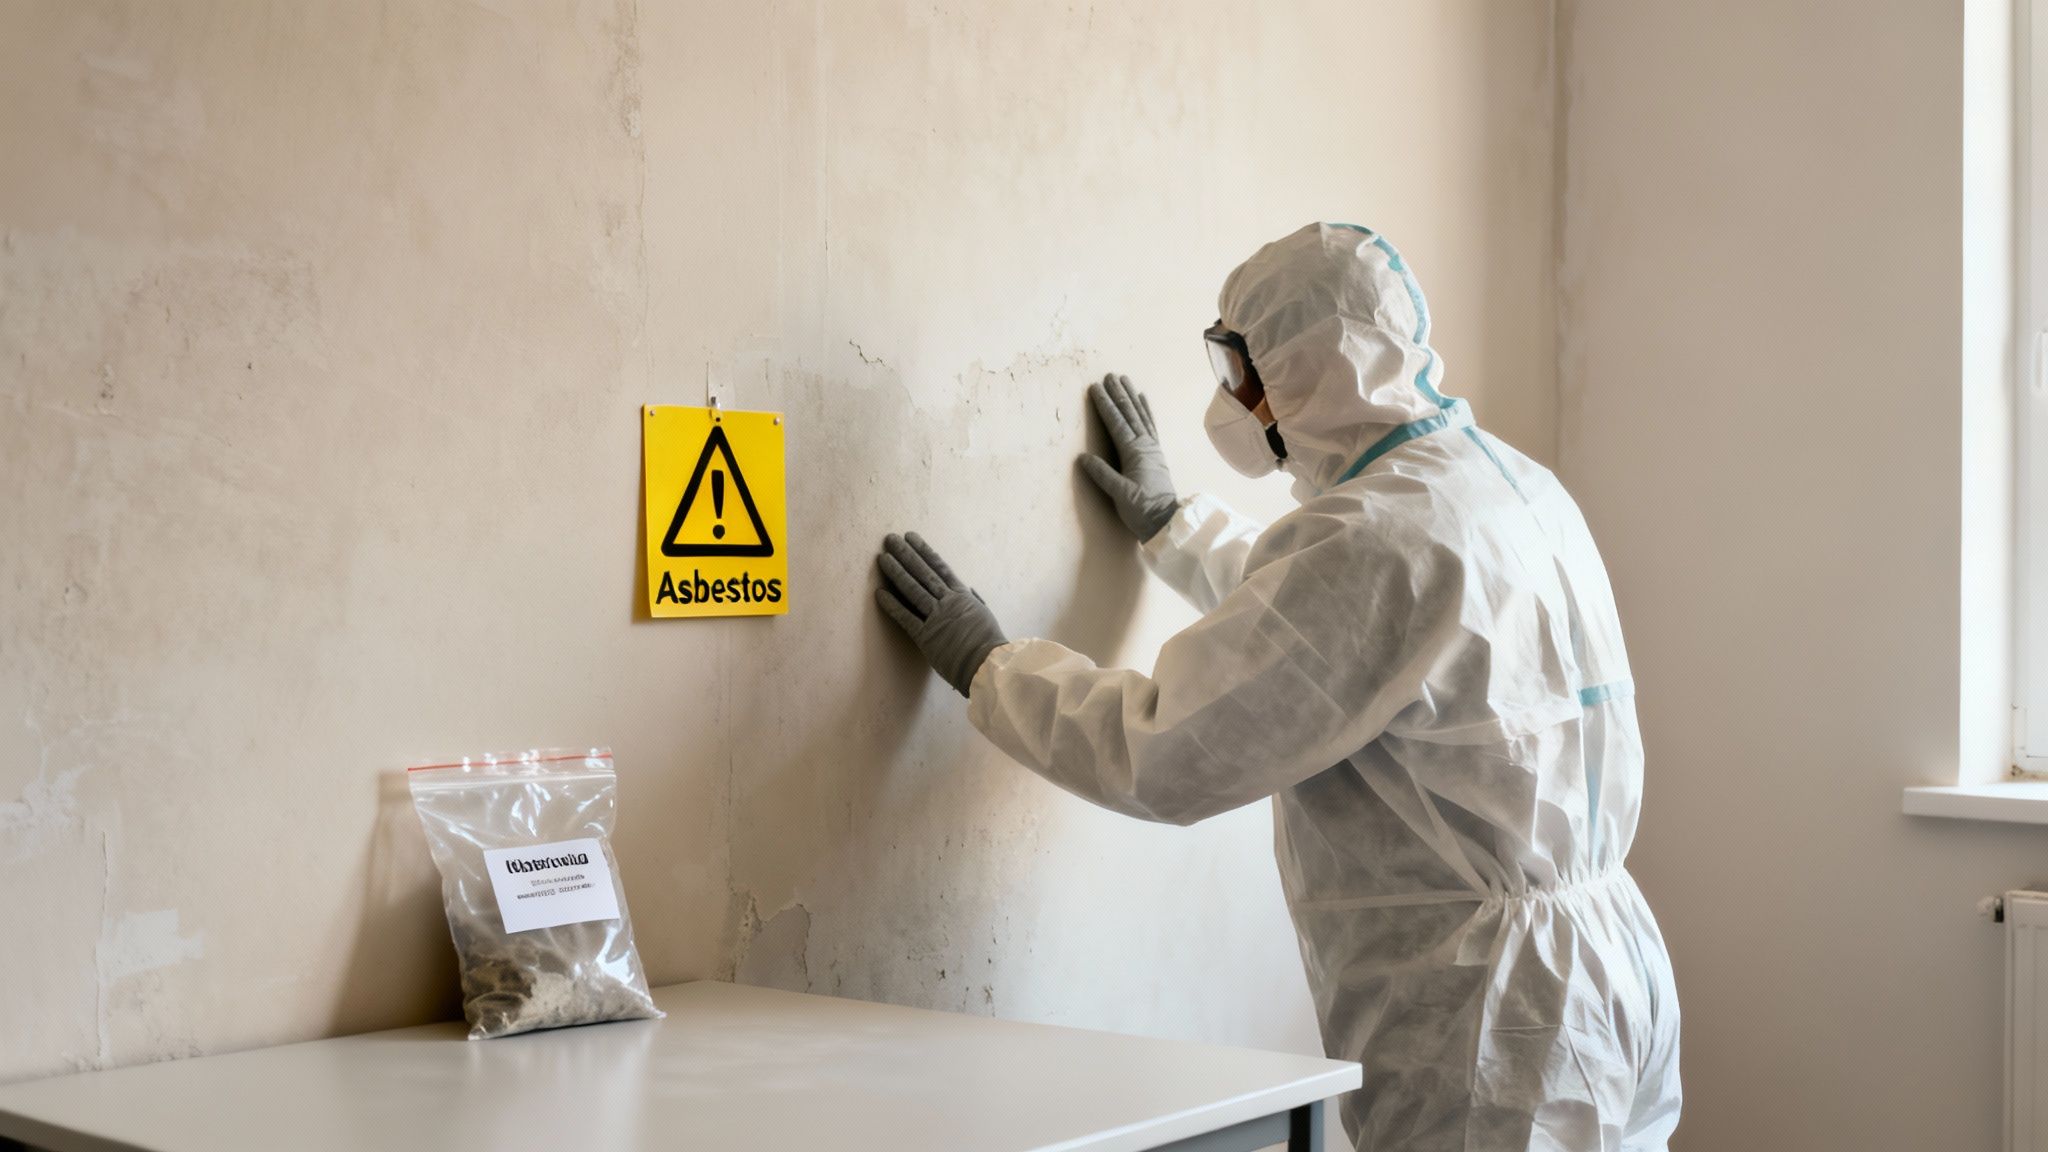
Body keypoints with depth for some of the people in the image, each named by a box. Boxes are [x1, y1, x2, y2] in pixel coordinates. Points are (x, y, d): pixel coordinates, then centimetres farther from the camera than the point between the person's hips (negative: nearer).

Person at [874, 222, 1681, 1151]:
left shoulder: (1375, 533, -20)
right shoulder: (1516, 484, 11)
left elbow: (1160, 756, -16)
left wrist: (985, 661, -2)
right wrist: (1173, 526, 39)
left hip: (1488, 1021, -10)